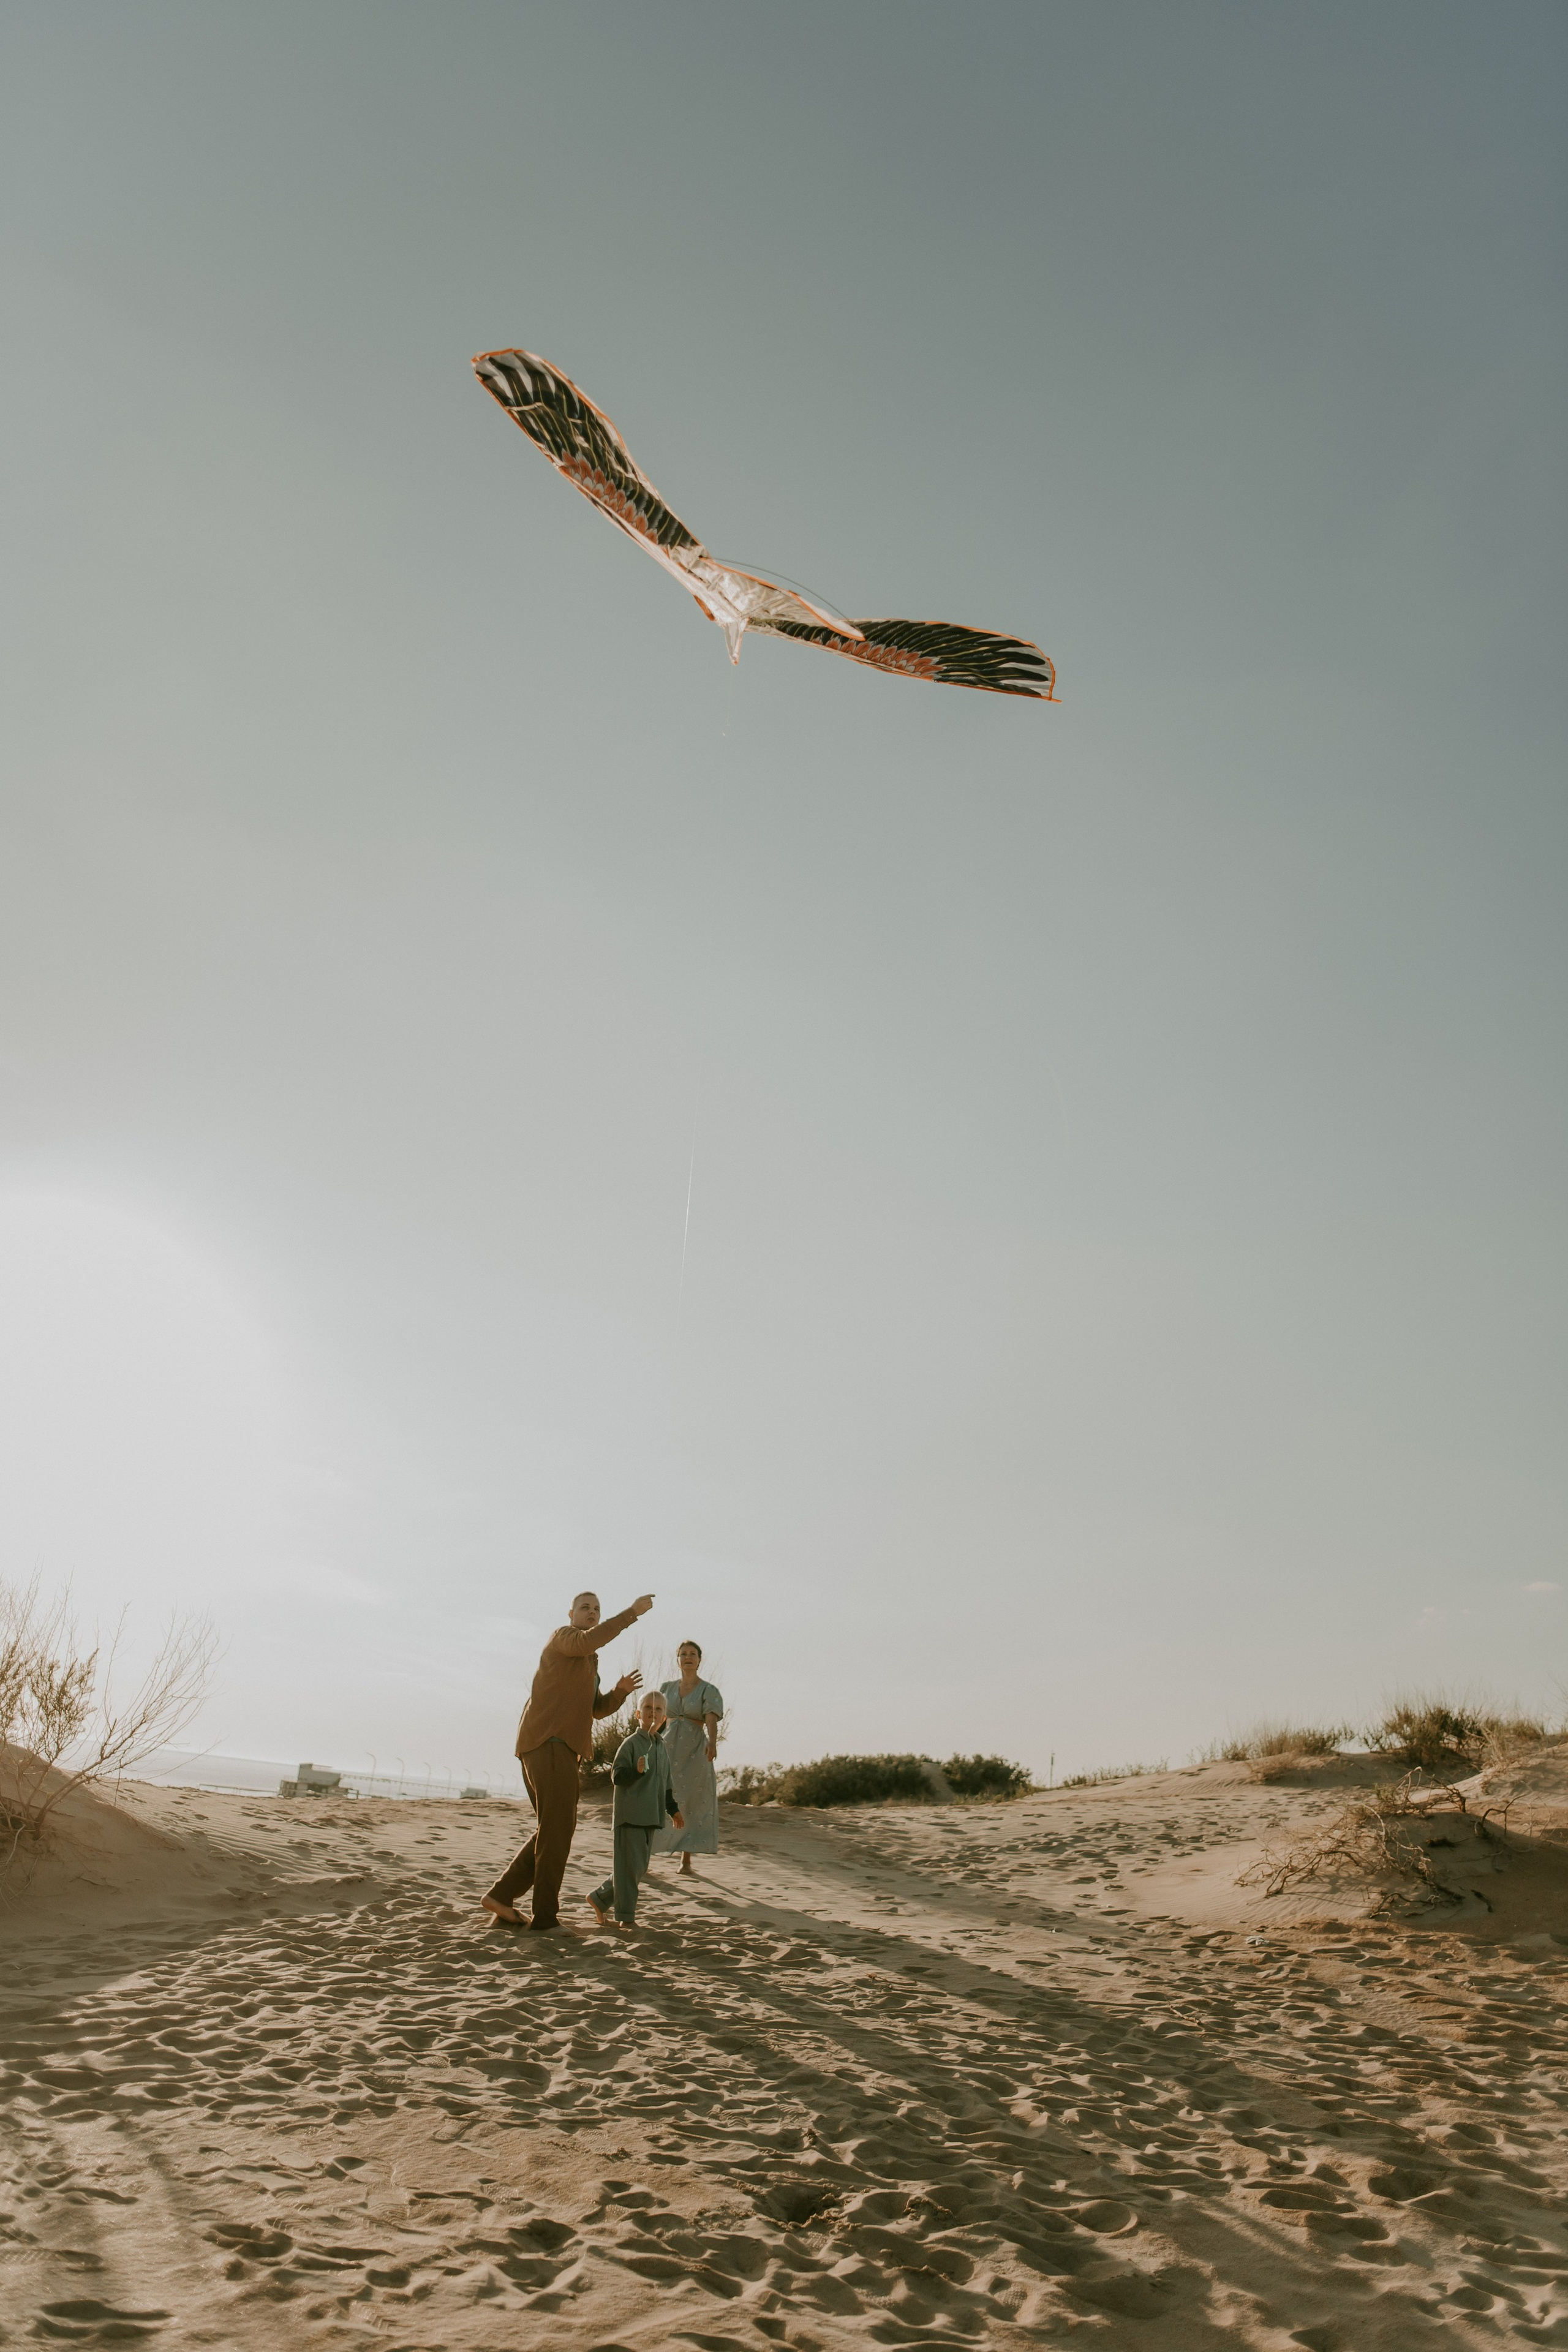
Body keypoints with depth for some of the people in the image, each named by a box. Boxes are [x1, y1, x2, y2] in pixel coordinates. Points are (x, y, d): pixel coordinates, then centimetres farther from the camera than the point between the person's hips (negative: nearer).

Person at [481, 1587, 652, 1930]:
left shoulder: (589, 1662, 29)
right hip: (549, 1743, -10)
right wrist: (632, 1613, -26)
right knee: (558, 1829, -9)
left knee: (552, 1832, 12)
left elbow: (598, 1708, 25)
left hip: (561, 1749, 10)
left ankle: (502, 1895, 13)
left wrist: (620, 1691, 5)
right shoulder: (563, 1636, 0)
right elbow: (587, 1641, -25)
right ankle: (546, 1915, -5)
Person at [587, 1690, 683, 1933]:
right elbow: (617, 1776, -12)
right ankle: (625, 1917, 5)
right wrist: (637, 1770, -28)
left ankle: (600, 1898, 24)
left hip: (650, 1817, 8)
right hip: (630, 1814, -7)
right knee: (630, 1865, -6)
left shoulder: (661, 1749, 14)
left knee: (640, 1868, 11)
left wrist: (673, 1809, 19)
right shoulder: (631, 1744, -8)